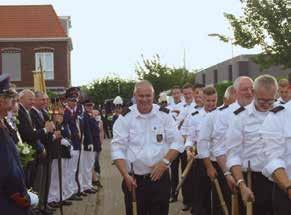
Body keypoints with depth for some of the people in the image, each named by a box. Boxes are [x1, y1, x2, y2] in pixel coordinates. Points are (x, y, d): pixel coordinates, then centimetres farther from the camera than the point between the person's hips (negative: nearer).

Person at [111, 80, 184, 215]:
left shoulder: (164, 115, 2)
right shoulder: (125, 118, -1)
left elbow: (177, 143, 2)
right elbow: (117, 149, -3)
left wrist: (164, 162, -13)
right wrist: (126, 176, -13)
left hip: (160, 178, 1)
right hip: (134, 180, -1)